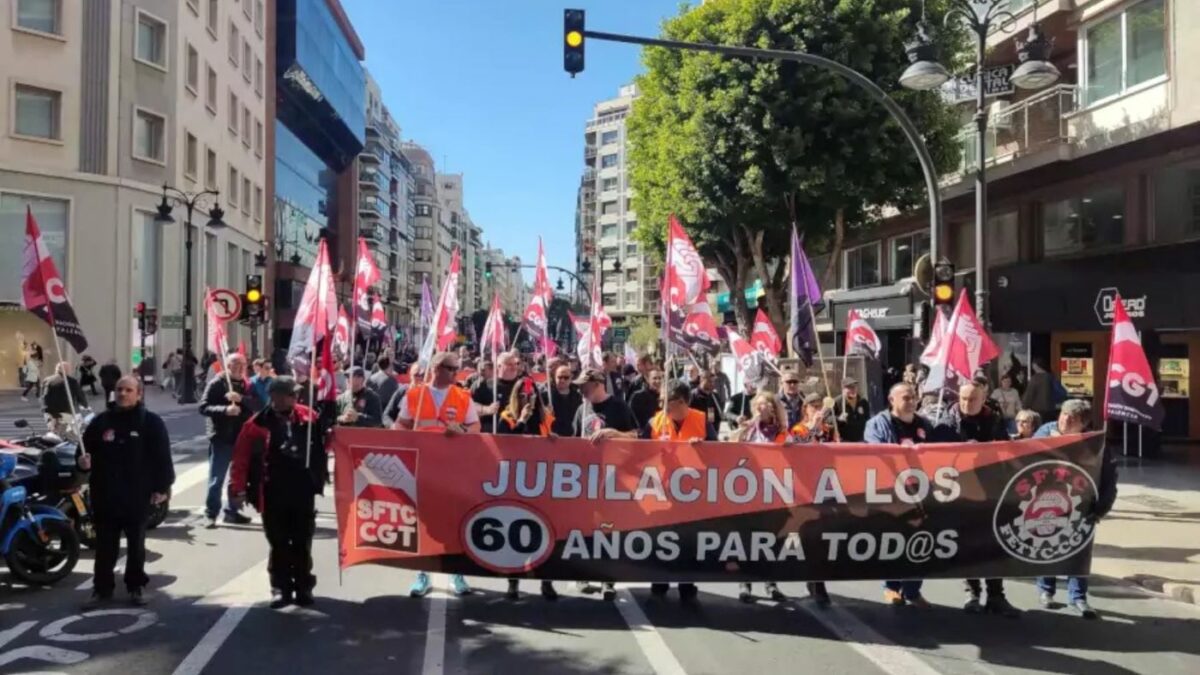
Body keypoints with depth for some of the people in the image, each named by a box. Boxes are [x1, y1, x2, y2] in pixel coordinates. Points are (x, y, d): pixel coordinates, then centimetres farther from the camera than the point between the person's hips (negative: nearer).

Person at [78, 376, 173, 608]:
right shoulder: (101, 421, 5)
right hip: (105, 495, 2)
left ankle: (136, 586, 22)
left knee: (136, 545, 11)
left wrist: (162, 487, -11)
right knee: (105, 545, 9)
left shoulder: (151, 422, -4)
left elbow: (162, 457, -6)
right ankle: (102, 588, 19)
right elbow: (84, 450, 10)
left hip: (137, 496, -2)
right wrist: (82, 461, -13)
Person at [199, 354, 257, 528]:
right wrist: (225, 410, -24)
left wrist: (241, 399, -21)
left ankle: (232, 511, 25)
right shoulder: (216, 384, -4)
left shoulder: (246, 386, 12)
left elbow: (254, 405, -2)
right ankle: (211, 514, 8)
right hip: (221, 437, -6)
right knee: (217, 479, 0)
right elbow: (204, 407, -10)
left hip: (241, 437, 6)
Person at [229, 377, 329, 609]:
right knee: (279, 544, 8)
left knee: (302, 543, 11)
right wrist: (238, 488, -13)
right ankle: (281, 588, 20)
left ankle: (303, 587, 23)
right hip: (273, 495, -1)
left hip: (303, 492, 2)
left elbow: (325, 441, 16)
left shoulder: (309, 417, -1)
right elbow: (241, 457, -8)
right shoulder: (258, 423, -7)